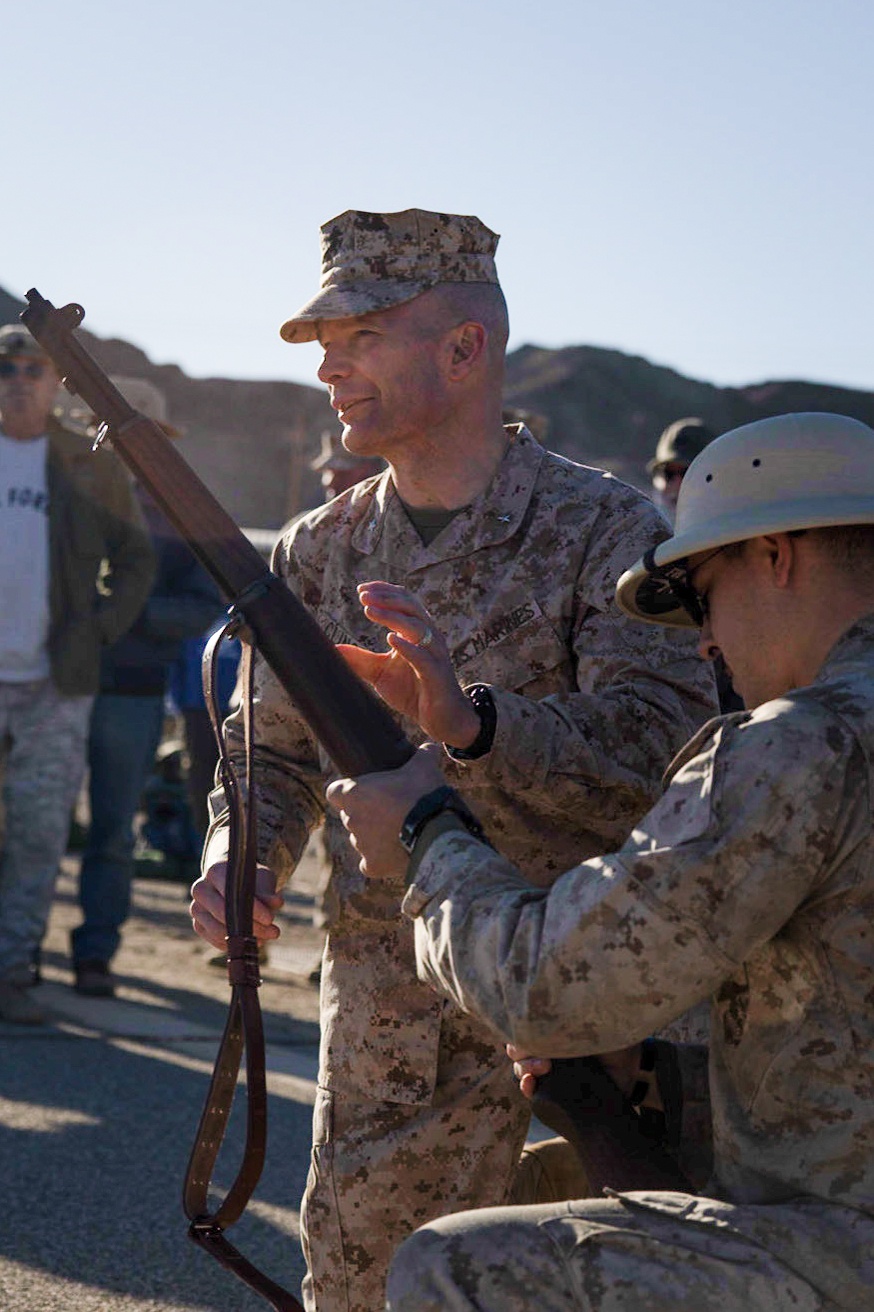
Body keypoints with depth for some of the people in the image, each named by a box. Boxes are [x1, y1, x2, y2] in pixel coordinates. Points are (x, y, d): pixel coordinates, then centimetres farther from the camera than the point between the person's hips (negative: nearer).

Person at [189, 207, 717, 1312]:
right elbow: (275, 756, 14)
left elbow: (661, 769, -18)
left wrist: (468, 718, -32)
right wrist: (235, 857, -9)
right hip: (386, 1021, 4)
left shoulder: (608, 533, -8)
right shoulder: (321, 553, 7)